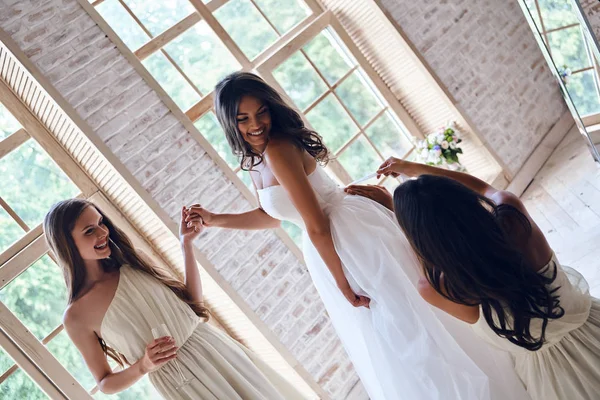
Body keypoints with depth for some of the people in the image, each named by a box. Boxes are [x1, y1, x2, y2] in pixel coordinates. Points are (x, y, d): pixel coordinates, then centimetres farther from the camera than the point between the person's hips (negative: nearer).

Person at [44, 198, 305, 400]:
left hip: (213, 349, 4)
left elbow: (193, 300, 7)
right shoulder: (76, 316, -8)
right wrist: (142, 366, -18)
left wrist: (186, 244, -2)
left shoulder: (133, 263, 3)